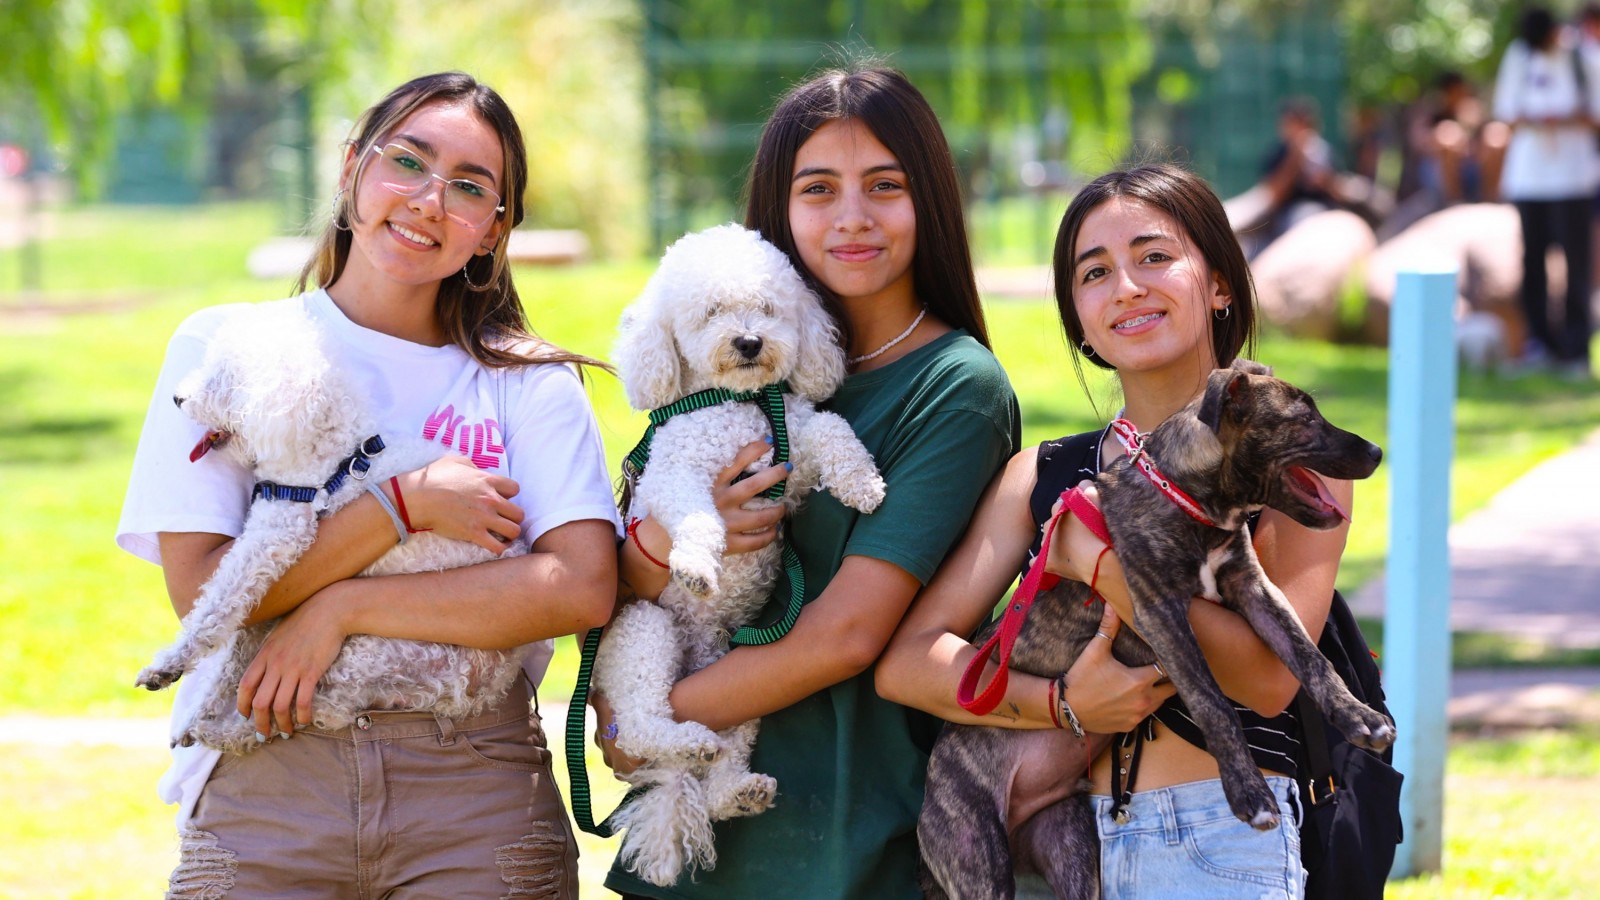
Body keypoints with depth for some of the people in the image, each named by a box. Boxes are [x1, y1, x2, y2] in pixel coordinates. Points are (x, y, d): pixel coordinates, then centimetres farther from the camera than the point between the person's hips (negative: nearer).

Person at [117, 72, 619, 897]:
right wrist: (407, 503, -12)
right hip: (263, 788, 0)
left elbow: (584, 588, -10)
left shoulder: (527, 382, 5)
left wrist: (341, 610, -13)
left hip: (474, 794, 0)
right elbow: (202, 589, -5)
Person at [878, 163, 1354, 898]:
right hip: (1067, 838, 3)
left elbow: (1270, 679, -11)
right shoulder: (1041, 477, 11)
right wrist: (1060, 704, -12)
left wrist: (1101, 564, -13)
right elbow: (906, 661, 3)